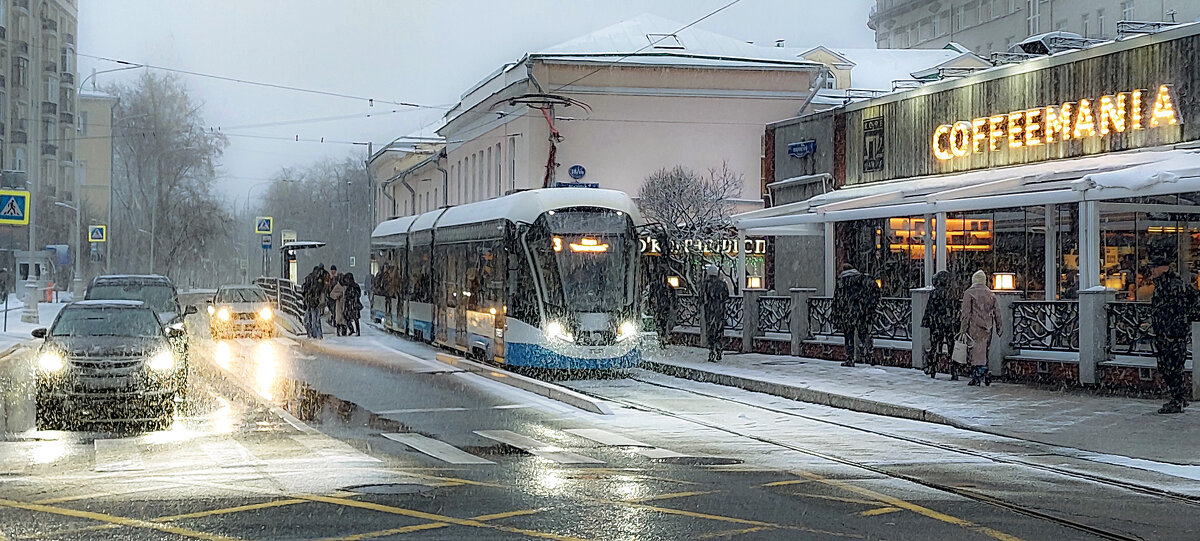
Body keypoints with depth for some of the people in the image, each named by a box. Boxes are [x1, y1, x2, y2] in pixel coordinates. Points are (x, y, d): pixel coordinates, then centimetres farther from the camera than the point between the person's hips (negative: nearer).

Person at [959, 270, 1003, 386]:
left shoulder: (969, 293, -5)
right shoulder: (991, 294, 11)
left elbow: (966, 313, -9)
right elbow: (997, 312, 12)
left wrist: (963, 329, -7)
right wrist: (999, 328, 19)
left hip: (974, 328, -5)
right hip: (987, 328, 5)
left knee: (975, 352, -3)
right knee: (983, 352, 12)